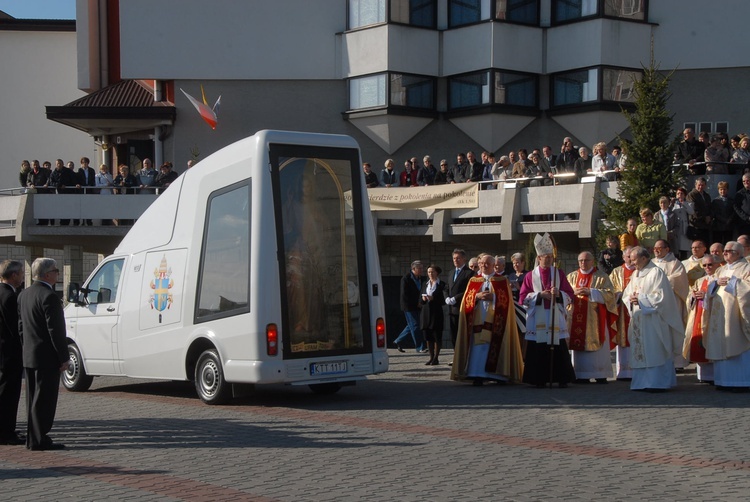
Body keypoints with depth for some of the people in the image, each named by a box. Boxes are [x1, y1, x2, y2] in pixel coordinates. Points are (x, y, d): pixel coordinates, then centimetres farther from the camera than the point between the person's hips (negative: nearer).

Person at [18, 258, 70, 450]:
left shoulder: (24, 294, 11)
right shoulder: (49, 296, -18)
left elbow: (21, 326, 16)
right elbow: (55, 330, -19)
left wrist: (27, 347, 20)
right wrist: (64, 358, -15)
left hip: (28, 357, 9)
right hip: (46, 358, -9)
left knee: (34, 399, 15)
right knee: (44, 400, -4)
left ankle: (32, 438, 20)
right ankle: (39, 440, -2)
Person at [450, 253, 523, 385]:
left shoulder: (502, 281, 8)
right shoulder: (473, 281, 15)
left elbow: (506, 300, -1)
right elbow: (467, 300, 8)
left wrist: (493, 297, -15)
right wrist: (477, 296, -9)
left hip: (495, 321, -2)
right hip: (478, 320, 2)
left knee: (494, 347, -8)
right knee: (478, 348, -5)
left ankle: (498, 375, -3)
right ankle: (477, 375, -5)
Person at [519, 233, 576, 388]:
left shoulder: (559, 273, 8)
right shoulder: (530, 276, 6)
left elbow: (569, 295, 6)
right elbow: (523, 297, 1)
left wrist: (558, 294, -14)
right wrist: (540, 295, -11)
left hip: (556, 318, 0)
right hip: (537, 320, 0)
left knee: (559, 349, -3)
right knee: (538, 350, -2)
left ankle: (562, 378, 2)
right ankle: (540, 379, 5)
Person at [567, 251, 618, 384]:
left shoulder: (601, 277, 4)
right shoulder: (572, 276, 15)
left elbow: (610, 294, -6)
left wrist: (591, 292, -14)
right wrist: (574, 292, -8)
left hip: (595, 318, -3)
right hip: (577, 317, 3)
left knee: (598, 346, -4)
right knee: (579, 345, 0)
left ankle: (600, 375, -1)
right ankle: (582, 375, 3)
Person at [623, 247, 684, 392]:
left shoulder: (656, 273, -8)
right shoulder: (635, 274, 16)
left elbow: (660, 297, -14)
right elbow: (626, 294, 18)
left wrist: (640, 299, -11)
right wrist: (630, 299, -5)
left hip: (652, 320, -8)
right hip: (638, 320, 8)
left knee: (655, 352, -8)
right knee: (639, 352, 7)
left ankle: (658, 383, -5)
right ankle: (642, 382, 11)